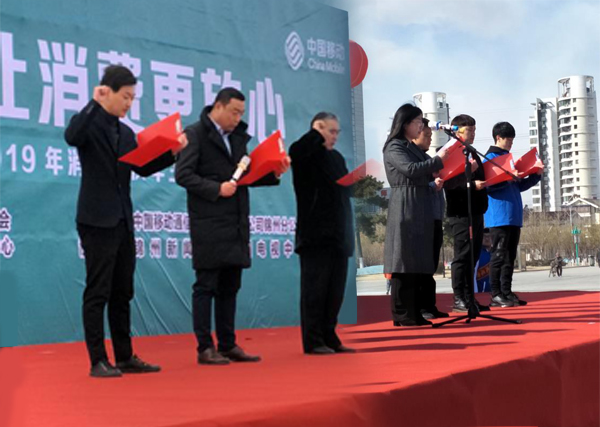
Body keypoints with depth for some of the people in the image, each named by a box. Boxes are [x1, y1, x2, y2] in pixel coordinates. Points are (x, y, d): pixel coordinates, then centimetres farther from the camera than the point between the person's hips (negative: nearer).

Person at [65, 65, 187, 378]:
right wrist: (95, 103, -25)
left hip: (123, 222, 8)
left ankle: (125, 357, 19)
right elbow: (71, 137, -27)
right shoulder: (90, 122, -5)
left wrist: (172, 151, 2)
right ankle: (98, 361, 3)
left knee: (122, 293, 12)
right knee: (98, 292, -3)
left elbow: (143, 168, 13)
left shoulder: (126, 133, 16)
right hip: (97, 221, -7)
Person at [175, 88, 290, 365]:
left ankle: (228, 345, 18)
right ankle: (205, 348, 4)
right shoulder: (195, 134, -5)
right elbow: (182, 175, -12)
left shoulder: (238, 136, 16)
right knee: (206, 286, -1)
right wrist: (216, 189, -19)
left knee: (230, 287, 11)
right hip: (208, 225, -7)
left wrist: (274, 173, 3)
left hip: (236, 224, 7)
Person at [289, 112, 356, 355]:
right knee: (315, 290, -3)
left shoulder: (337, 157, 18)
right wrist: (317, 133, -17)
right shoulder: (306, 156, -6)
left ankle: (329, 339, 18)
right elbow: (295, 151, -30)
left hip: (337, 235, 7)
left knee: (335, 291, 10)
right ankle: (313, 342, 2)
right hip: (315, 236, -7)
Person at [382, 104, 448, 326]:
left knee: (419, 263, 8)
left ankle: (414, 313, 12)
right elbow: (411, 169, -19)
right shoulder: (394, 147, -4)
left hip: (421, 211, 9)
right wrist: (437, 160, -11)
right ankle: (402, 315, -5)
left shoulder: (414, 148, 22)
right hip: (405, 210, -9)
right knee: (406, 262, -8)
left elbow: (427, 174, 23)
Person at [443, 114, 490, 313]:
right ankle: (458, 300, -3)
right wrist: (472, 184, -26)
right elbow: (448, 183, -18)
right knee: (462, 256, -7)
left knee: (472, 256, 11)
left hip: (476, 212, 9)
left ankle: (469, 298, 16)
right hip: (461, 213, -9)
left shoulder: (473, 153, 20)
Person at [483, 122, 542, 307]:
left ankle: (507, 292, 12)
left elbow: (519, 186, 22)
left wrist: (535, 175, 10)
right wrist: (509, 178, -23)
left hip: (514, 215, 8)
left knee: (510, 256, 8)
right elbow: (488, 185, -14)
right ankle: (496, 294, -5)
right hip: (499, 216, -8)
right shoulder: (490, 158, -4)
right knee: (499, 255, -8)